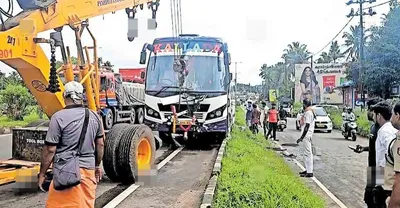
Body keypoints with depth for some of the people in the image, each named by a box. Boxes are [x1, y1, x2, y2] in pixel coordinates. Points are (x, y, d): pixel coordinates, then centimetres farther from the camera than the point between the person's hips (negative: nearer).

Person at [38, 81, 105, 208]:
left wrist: (42, 174, 2)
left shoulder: (59, 117, -10)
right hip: (89, 169, 5)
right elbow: (100, 145, 13)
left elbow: (50, 150, -9)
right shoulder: (94, 116, 6)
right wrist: (97, 166, 25)